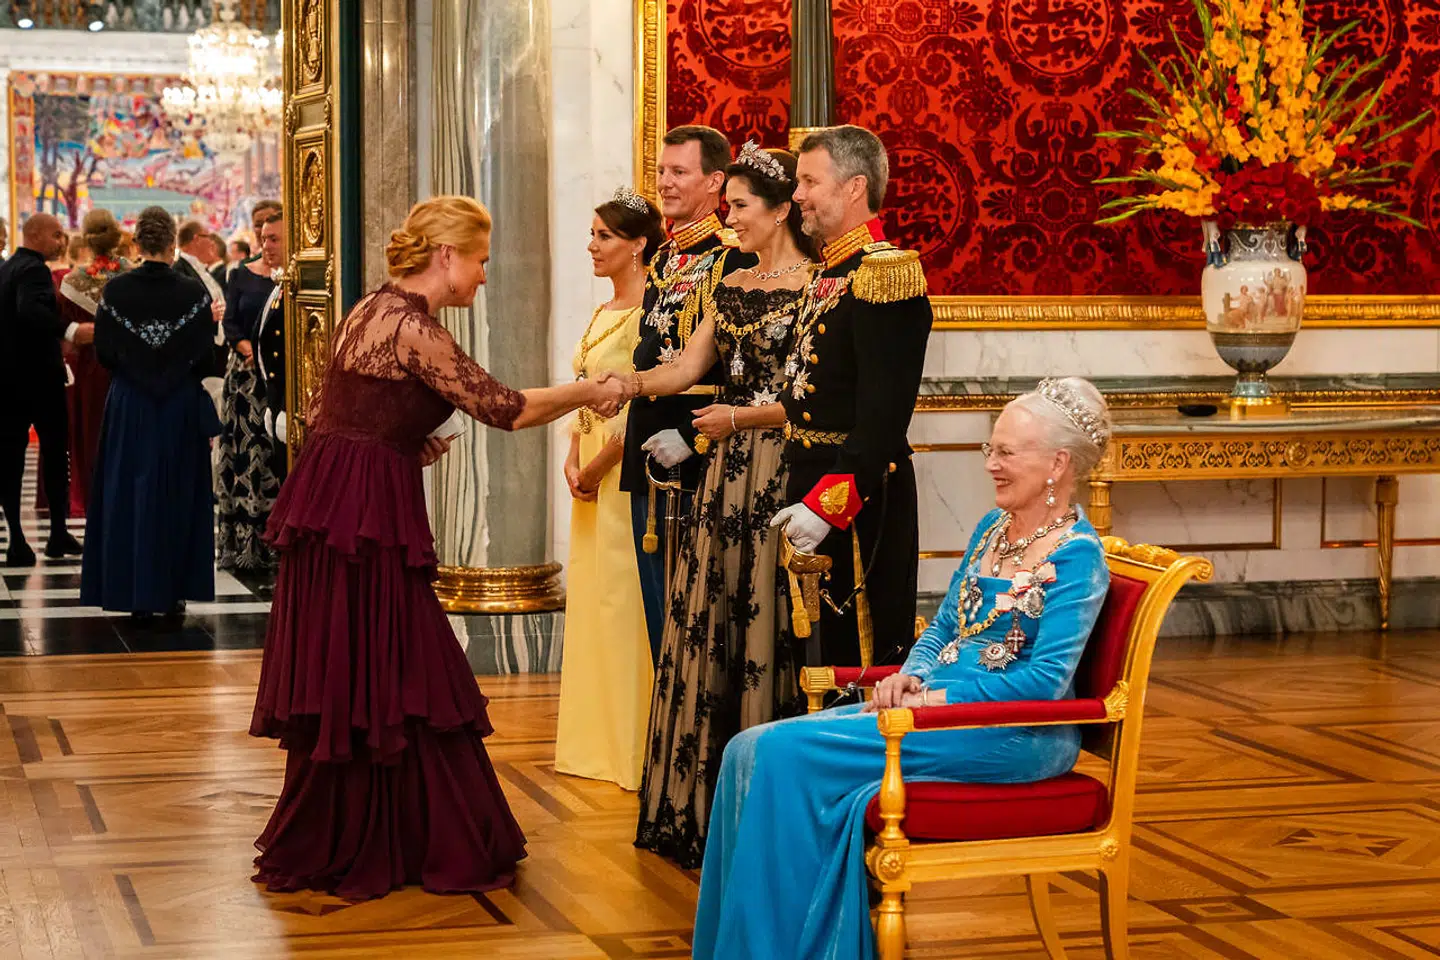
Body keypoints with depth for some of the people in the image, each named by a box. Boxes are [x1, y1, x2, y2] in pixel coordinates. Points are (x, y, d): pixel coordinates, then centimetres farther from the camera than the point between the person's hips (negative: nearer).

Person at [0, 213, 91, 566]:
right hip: (37, 373, -7)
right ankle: (58, 533, 8)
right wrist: (71, 330, -41)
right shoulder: (34, 270, -14)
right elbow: (30, 310, -33)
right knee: (56, 449, 5)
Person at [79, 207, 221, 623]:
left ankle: (138, 594, 7)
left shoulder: (115, 291, -7)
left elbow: (103, 353, -4)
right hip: (182, 406, 0)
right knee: (178, 494, 9)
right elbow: (206, 357, -9)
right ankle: (174, 592, 11)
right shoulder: (194, 292, -10)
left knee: (130, 493, 7)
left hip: (129, 405, 1)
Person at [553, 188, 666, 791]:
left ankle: (635, 746, 1)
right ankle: (596, 741, 20)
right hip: (595, 475, 9)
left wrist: (597, 467, -13)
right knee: (591, 598, 12)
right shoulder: (602, 314, 16)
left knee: (626, 601, -6)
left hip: (630, 469, -9)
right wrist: (573, 460, 3)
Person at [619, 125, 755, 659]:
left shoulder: (735, 259, -11)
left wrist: (692, 436, -18)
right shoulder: (662, 259, 16)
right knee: (659, 613, 13)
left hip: (699, 460, -8)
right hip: (650, 457, 8)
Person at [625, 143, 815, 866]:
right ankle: (706, 803, 17)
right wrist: (624, 385, -5)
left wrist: (742, 416, -13)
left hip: (783, 473, -7)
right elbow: (686, 369, 9)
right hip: (728, 475, 7)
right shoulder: (732, 287, 15)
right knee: (710, 624, 8)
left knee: (768, 627, -5)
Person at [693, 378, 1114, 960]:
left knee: (788, 754, -23)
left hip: (1014, 736, -8)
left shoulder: (1076, 556, -9)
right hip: (938, 703, 8)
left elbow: (1046, 679, -18)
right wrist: (909, 677, 0)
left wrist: (931, 699, -18)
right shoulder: (992, 528, 16)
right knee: (751, 752, -11)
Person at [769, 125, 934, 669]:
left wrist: (828, 504, -25)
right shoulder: (828, 273, 14)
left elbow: (883, 415, -23)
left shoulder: (884, 273, -16)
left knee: (863, 655, -2)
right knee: (820, 650, 16)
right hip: (815, 490, 9)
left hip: (862, 498, -9)